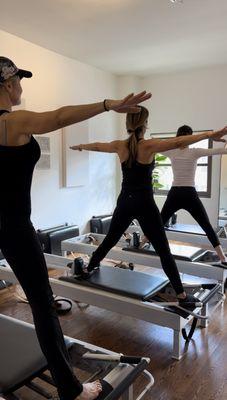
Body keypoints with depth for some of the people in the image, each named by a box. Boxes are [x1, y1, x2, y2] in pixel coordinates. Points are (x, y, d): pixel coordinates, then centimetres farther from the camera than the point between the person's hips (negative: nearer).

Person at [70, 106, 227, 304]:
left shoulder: (120, 146, 3)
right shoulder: (149, 145, -12)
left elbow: (96, 146, 20)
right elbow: (179, 142, -22)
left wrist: (79, 146, 39)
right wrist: (211, 134, -24)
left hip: (125, 202, 5)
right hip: (144, 203, -5)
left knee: (109, 240, 23)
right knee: (164, 251, 0)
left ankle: (88, 270, 40)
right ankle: (182, 296, 4)